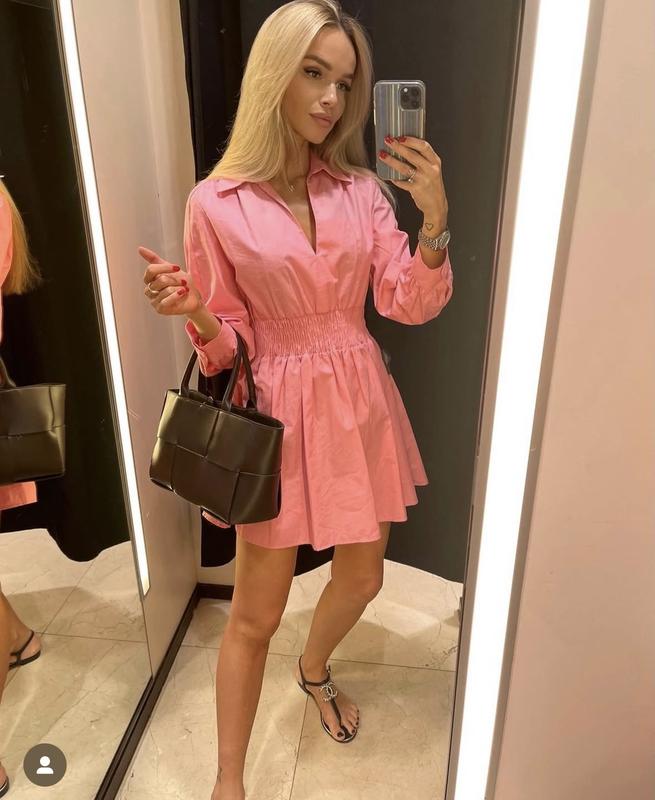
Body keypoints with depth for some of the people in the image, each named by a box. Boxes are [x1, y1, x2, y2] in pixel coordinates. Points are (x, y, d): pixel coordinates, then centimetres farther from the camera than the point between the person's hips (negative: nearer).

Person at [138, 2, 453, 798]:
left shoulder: (363, 189, 2)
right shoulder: (216, 202, -8)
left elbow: (409, 303, -2)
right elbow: (228, 343, -4)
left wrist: (435, 220, -16)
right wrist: (193, 311, -25)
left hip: (358, 402, 4)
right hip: (278, 412, -3)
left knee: (362, 576, 19)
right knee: (255, 613, 6)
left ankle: (313, 668, 54)